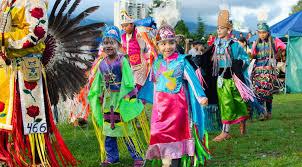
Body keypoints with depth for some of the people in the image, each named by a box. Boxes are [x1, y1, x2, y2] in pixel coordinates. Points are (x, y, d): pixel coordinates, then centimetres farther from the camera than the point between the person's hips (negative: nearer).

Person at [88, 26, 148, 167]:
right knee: (107, 129, 13)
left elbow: (128, 82, -13)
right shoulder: (102, 63, 5)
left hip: (122, 99, -6)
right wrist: (98, 95, 13)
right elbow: (99, 83, 15)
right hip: (108, 100, 6)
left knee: (127, 129, -2)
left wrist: (122, 98, -14)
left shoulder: (122, 61, -13)